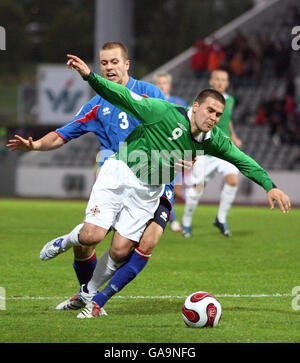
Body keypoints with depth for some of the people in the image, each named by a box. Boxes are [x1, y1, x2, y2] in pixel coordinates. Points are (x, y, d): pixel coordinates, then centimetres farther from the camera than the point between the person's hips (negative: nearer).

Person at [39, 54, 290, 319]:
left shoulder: (213, 140, -2)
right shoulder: (166, 112, -18)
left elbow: (242, 161, 9)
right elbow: (124, 98, -20)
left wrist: (270, 186, 2)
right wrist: (90, 76, -31)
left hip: (148, 193, 4)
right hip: (119, 175, -4)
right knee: (93, 235, -18)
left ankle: (92, 294, 16)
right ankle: (66, 241, 18)